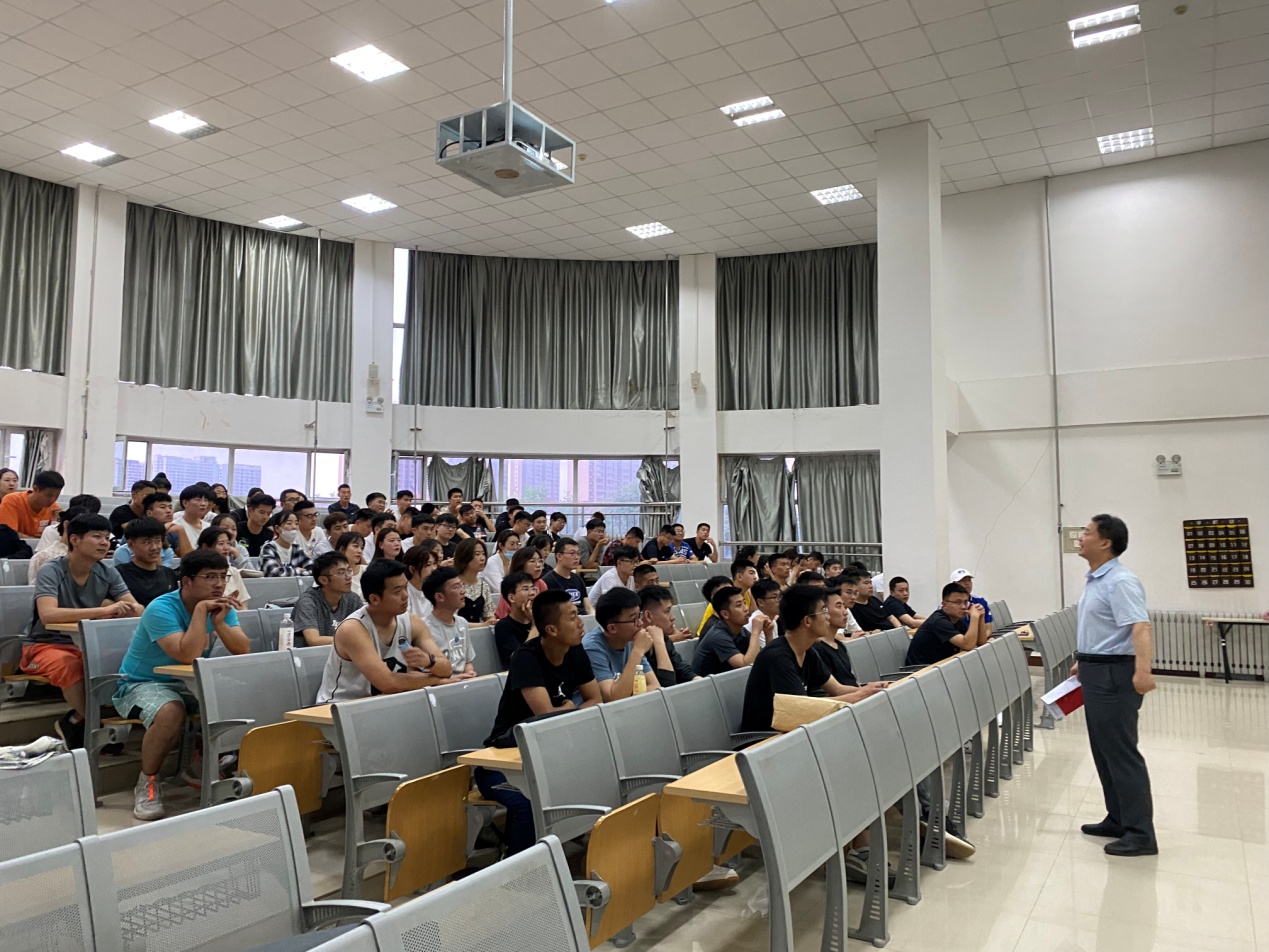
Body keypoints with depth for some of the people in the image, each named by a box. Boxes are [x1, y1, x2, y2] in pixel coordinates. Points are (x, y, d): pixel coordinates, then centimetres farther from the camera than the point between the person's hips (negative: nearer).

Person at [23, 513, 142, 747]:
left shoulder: (107, 572, -3)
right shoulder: (51, 571, -17)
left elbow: (137, 608, -10)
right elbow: (48, 615, -34)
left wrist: (124, 610, -34)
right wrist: (103, 610, -41)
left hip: (85, 644, 4)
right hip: (44, 645, -4)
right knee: (70, 665, -37)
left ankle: (77, 721, -8)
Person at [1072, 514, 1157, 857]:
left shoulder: (1120, 581, -19)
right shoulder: (1095, 580, 12)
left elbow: (1140, 628, -31)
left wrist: (1143, 670, -44)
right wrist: (1084, 662, 30)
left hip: (1114, 675, -10)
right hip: (1096, 673, 10)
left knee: (1122, 753, -5)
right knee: (1104, 751, 15)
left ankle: (1140, 834, 3)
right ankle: (1118, 819, 25)